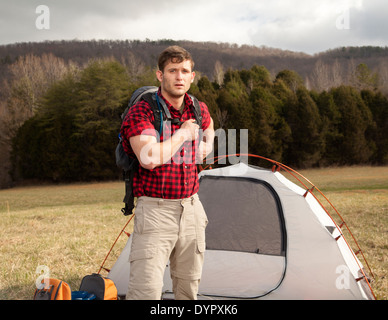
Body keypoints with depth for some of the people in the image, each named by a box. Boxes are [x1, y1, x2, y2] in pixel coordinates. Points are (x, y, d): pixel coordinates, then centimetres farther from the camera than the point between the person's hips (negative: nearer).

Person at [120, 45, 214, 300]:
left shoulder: (198, 109, 7)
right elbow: (149, 159, -28)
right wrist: (183, 134, -16)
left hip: (191, 209, 6)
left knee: (189, 287, 15)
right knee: (146, 289, -13)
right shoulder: (140, 113, -13)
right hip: (156, 210, -6)